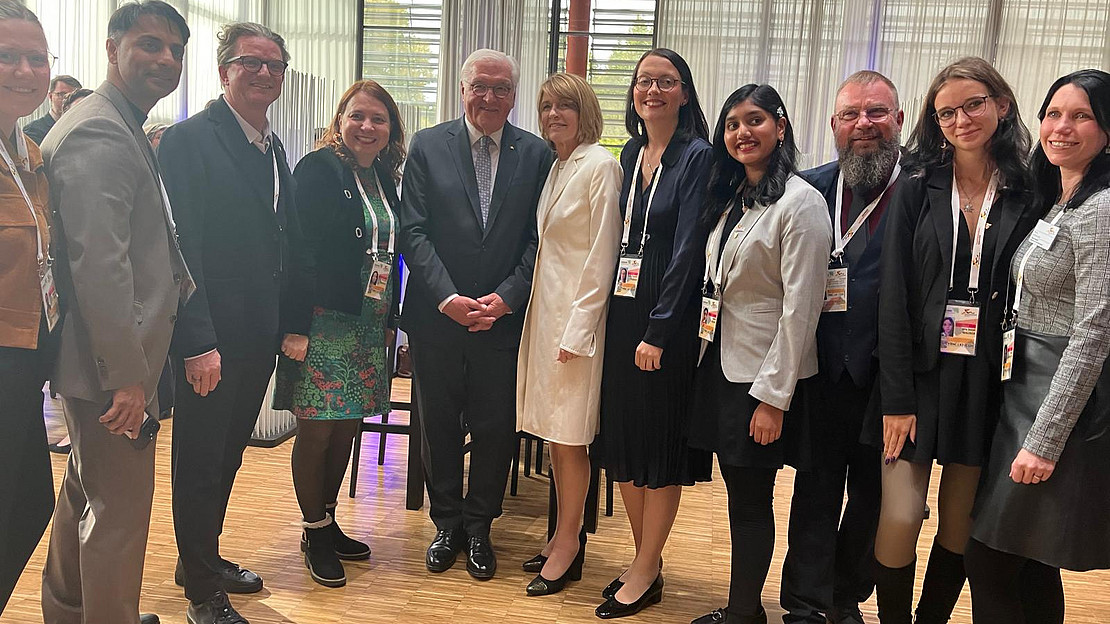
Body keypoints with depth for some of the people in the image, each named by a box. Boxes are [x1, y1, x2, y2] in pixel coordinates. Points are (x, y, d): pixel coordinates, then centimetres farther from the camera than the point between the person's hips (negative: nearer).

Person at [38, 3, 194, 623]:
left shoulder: (126, 130, 16)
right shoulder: (97, 134, -18)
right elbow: (98, 264, -25)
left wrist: (182, 284, 11)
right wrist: (127, 374, -24)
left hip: (108, 362, 11)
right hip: (113, 367, -11)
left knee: (86, 494, 24)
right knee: (120, 509, -1)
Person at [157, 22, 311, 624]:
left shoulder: (273, 149, 13)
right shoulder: (188, 140, -12)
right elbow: (180, 248, -17)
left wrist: (294, 325, 9)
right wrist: (198, 343, -21)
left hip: (259, 336, 8)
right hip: (209, 340, -8)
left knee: (228, 454, 20)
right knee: (200, 459, 7)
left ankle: (203, 558, 39)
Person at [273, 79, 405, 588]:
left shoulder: (384, 178, 12)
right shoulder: (318, 169, -8)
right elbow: (298, 245, -14)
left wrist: (390, 317, 11)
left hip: (370, 326, 7)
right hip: (325, 321, -7)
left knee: (346, 427, 14)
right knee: (317, 429, 2)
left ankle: (328, 521, 29)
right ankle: (314, 532, 18)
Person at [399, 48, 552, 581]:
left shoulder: (536, 153, 2)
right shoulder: (428, 146, 1)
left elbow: (539, 237, -1)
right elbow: (413, 231, -4)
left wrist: (506, 297, -12)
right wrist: (447, 296, -14)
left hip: (503, 318, 0)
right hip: (436, 316, 0)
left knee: (495, 429, 8)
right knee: (439, 427, 13)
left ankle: (479, 527, 29)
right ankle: (447, 524, 32)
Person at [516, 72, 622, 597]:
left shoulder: (600, 165, -11)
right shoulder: (554, 165, 14)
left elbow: (603, 254, -15)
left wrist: (578, 328, -18)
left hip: (576, 312, -8)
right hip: (544, 306, 8)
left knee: (568, 434, 0)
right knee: (552, 432, 14)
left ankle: (568, 544, 16)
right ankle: (566, 534, 28)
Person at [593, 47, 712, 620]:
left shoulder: (697, 158, -8)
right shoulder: (629, 154, 12)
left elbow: (687, 250, -14)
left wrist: (659, 330, -17)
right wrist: (614, 314, 6)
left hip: (670, 320, -7)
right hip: (622, 310, 7)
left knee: (661, 445, 3)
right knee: (622, 440, 12)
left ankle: (647, 573, 17)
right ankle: (644, 558, 28)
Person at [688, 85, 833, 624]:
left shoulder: (800, 203, -13)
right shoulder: (730, 199, 12)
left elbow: (799, 308, -17)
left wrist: (773, 397, -18)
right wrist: (704, 356, 10)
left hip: (763, 376, -7)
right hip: (719, 365, 7)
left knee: (751, 500, 4)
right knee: (737, 493, 15)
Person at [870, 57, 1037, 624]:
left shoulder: (1029, 194, 1)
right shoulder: (917, 186, -1)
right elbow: (893, 295, -6)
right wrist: (896, 398, -10)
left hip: (987, 379, 1)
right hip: (920, 371, -1)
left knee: (959, 521, 10)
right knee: (900, 517, -5)